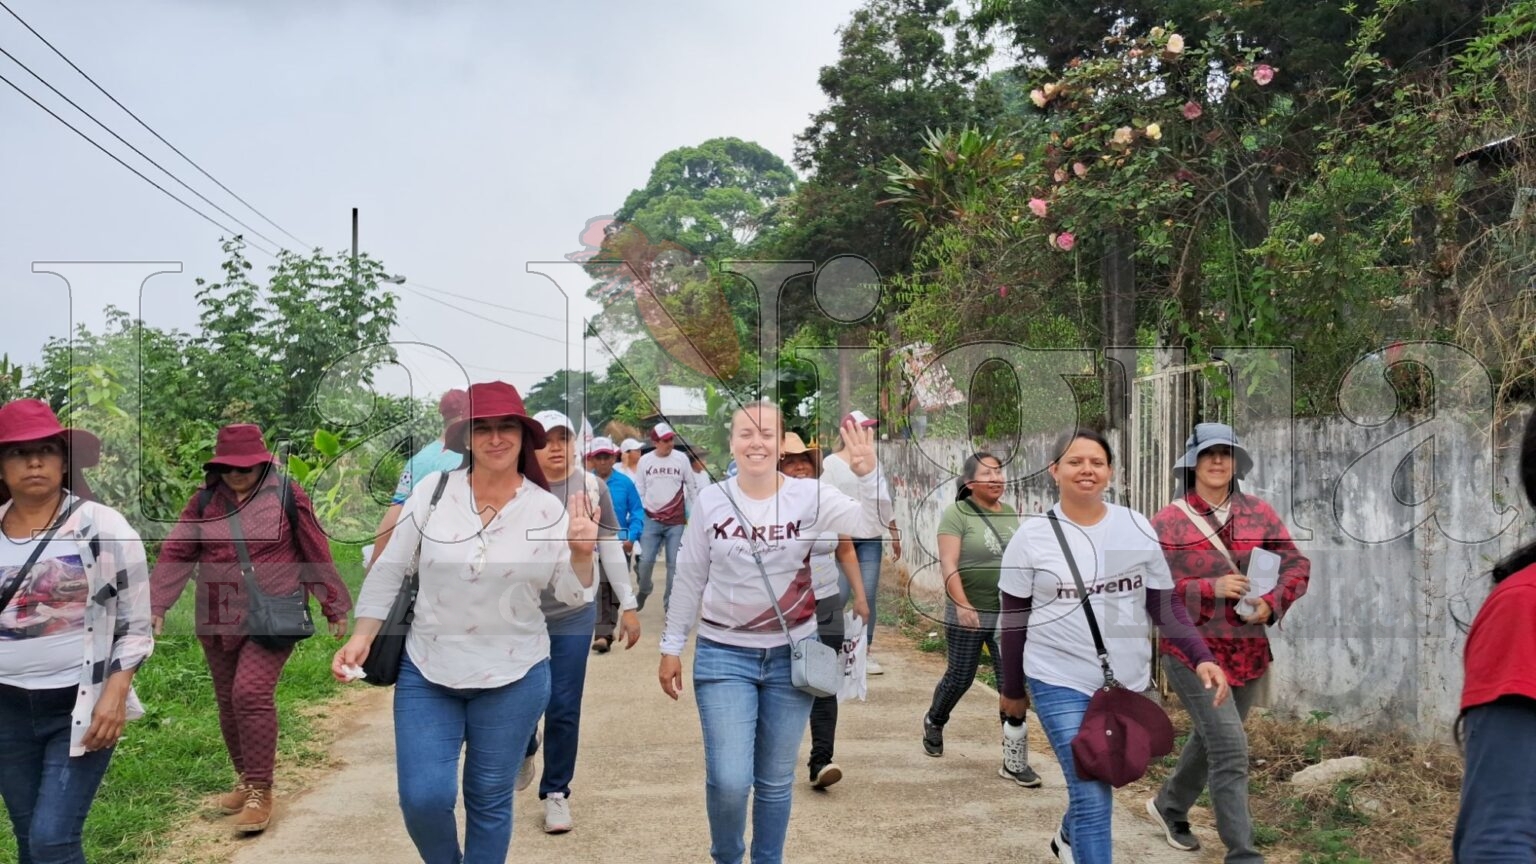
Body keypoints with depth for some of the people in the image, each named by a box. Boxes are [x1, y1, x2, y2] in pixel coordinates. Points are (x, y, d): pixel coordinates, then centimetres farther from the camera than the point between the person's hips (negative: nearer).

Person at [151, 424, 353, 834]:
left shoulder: (286, 496, -5)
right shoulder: (204, 500, 3)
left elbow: (316, 555, 0)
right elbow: (176, 553, 3)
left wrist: (335, 608, 5)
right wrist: (155, 605, -7)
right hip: (218, 621, 5)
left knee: (252, 693, -16)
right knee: (228, 701, 12)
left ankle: (261, 792, -5)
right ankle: (245, 780, 30)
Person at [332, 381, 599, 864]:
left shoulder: (548, 509, -6)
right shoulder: (432, 492, -6)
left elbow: (571, 596, -3)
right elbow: (389, 569, 1)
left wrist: (582, 554, -22)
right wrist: (361, 637, -5)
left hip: (513, 677, 0)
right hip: (426, 671, 0)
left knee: (490, 802, 11)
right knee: (423, 798, -4)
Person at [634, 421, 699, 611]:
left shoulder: (681, 459, -2)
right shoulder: (645, 461, -1)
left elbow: (692, 486, 5)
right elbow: (639, 490, 5)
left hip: (676, 522, 0)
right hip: (652, 520, 0)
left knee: (674, 564, 2)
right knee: (646, 561, 2)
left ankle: (670, 601, 14)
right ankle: (644, 590, 30)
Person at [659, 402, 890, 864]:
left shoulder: (811, 496, -7)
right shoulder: (710, 500, -4)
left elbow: (871, 525, -21)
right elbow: (689, 579, 4)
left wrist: (868, 473, -38)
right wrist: (671, 646, 7)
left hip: (791, 655, 1)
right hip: (723, 654, 0)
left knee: (776, 781, 12)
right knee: (729, 780, -7)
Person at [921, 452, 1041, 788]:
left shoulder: (1011, 513, 9)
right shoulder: (957, 514, -8)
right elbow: (948, 564, -16)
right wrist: (962, 605, -25)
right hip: (968, 615, -4)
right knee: (959, 678, 9)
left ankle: (1015, 761, 8)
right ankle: (934, 722, 40)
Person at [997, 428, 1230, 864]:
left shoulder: (1138, 528, -3)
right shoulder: (1032, 536, -9)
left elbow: (1165, 606, 2)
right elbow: (1014, 620, -1)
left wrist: (1202, 657, -12)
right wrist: (1012, 690, 5)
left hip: (1129, 682, 4)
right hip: (1061, 684, -4)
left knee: (1100, 778, 22)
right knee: (1093, 794, -10)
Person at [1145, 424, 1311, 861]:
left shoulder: (1259, 513, 4)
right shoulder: (1168, 521, -7)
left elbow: (1297, 565, 5)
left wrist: (1271, 603, -13)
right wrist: (1210, 588, -20)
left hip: (1247, 650, 5)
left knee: (1209, 740, 20)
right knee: (1230, 749, -12)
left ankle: (1169, 806, 44)